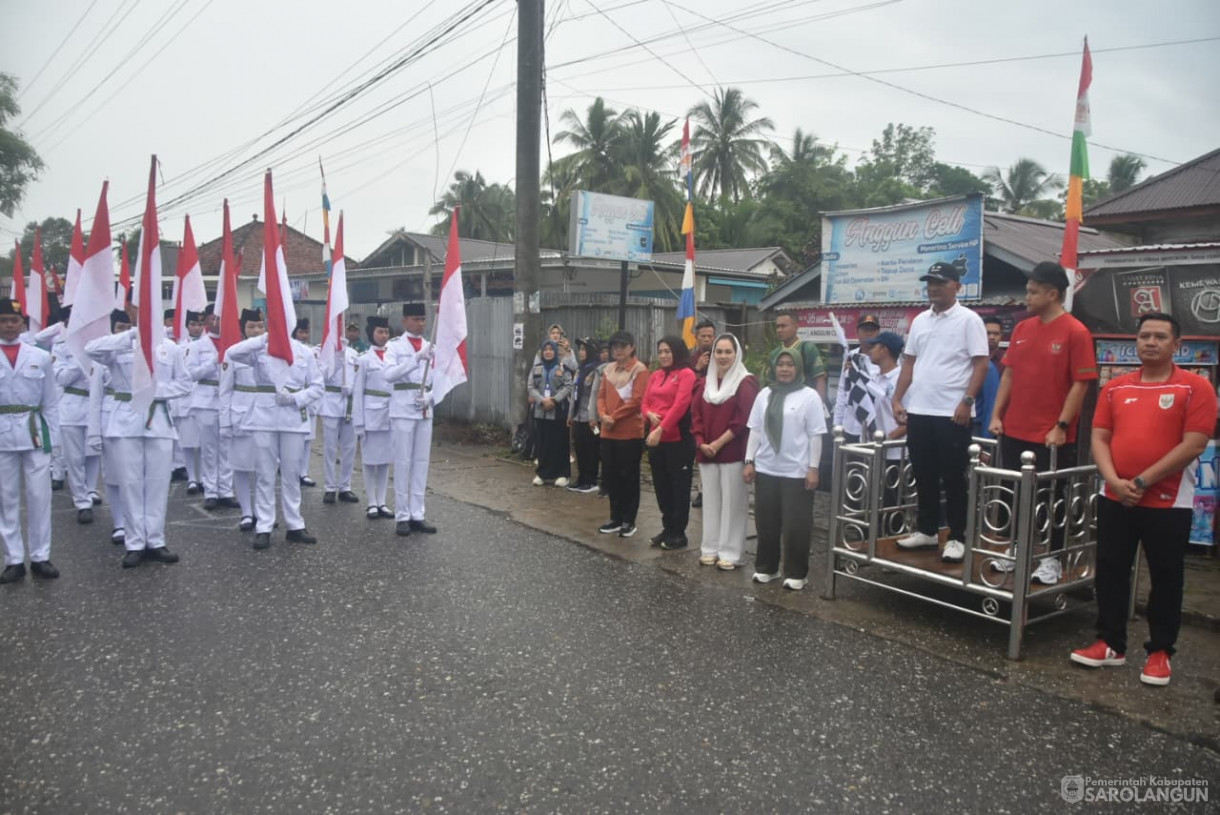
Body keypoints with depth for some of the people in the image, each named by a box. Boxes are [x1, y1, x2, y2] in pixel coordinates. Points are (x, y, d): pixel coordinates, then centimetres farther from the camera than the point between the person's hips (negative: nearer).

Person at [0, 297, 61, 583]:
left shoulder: (40, 357, 4)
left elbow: (51, 402, 7)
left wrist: (52, 437, 2)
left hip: (35, 432, 0)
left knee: (39, 496, 2)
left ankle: (40, 557, 11)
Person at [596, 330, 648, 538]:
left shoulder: (639, 370, -8)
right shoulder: (608, 369, 13)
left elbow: (636, 400, -15)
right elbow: (601, 395, 11)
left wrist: (614, 417, -14)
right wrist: (603, 415, -7)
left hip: (630, 432, -7)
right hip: (608, 431, 7)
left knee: (629, 476, 2)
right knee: (610, 475, 10)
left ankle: (629, 521, 12)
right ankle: (615, 518, 22)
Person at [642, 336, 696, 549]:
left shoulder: (686, 374, -7)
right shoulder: (655, 375, 15)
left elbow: (680, 405, -16)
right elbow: (644, 402, 14)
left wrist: (661, 429, -21)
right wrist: (650, 414, -9)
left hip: (678, 438, -7)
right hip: (655, 438, 7)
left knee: (679, 486, 2)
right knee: (661, 485, 13)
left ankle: (679, 533, 11)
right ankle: (667, 528, 24)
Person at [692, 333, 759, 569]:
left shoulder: (746, 383, -6)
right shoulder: (706, 382, 13)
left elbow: (743, 420, -13)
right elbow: (696, 414, 10)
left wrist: (718, 443, -14)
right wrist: (701, 443, -4)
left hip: (733, 453, -5)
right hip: (706, 453, 6)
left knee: (732, 502, 0)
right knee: (711, 501, 10)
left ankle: (730, 552, 6)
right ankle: (710, 548, 18)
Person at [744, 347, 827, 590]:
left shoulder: (809, 396, -4)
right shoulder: (765, 394, 8)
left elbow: (815, 435, -6)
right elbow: (755, 430, 9)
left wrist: (813, 468, -9)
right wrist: (749, 461, 4)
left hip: (796, 472, -4)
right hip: (766, 469, 4)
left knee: (795, 524, 2)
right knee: (766, 522, 11)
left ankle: (796, 573, 14)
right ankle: (766, 567, 25)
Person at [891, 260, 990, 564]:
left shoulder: (969, 320, -4)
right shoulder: (920, 321, 13)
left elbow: (981, 365, -8)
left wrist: (967, 401, -17)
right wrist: (898, 400, 8)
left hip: (952, 413, -6)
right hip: (918, 411, 6)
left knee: (953, 478, 2)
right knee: (924, 476, 13)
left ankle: (957, 537, 11)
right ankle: (926, 530, 24)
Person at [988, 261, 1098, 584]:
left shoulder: (1075, 332, -10)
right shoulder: (1021, 329, 8)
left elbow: (1081, 383, -12)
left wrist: (1061, 427, -15)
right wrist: (996, 415, 5)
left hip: (1051, 436, -6)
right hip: (1014, 431, 6)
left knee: (1051, 497, 6)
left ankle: (1053, 559, 18)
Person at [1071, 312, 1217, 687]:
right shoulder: (1115, 387, 8)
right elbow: (1099, 438, 4)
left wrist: (1142, 481, -14)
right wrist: (1114, 480, -12)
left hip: (1169, 503, -4)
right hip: (1114, 499, 4)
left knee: (1165, 579, 8)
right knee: (1110, 572, 10)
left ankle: (1160, 652, 23)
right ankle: (1110, 643, 23)